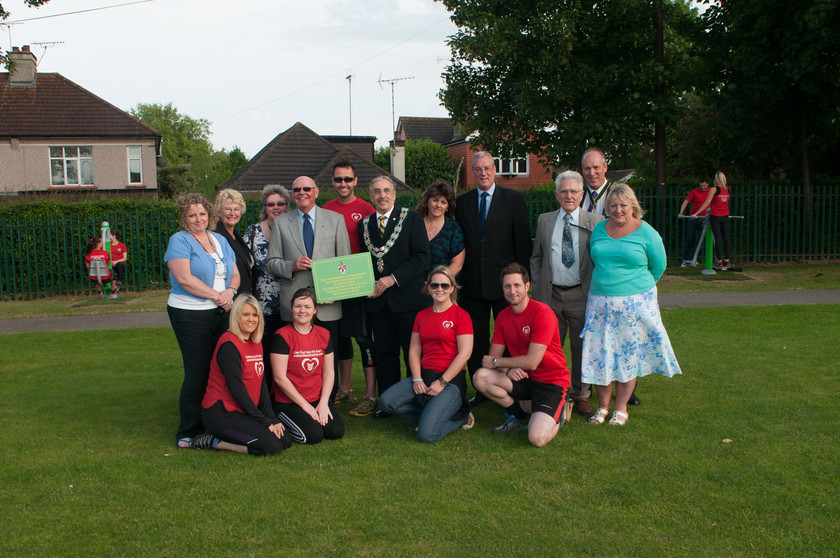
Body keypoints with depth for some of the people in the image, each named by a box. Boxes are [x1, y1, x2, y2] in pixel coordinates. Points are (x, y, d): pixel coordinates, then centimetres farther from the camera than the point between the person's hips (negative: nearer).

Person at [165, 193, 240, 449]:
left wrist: (230, 291, -8)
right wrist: (217, 296, -13)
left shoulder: (220, 240, 16)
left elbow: (235, 273, 14)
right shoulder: (179, 240, -3)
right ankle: (188, 433, 8)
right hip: (190, 314, -6)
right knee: (198, 372, -5)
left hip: (221, 313, 6)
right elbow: (184, 278, -15)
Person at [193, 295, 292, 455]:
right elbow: (237, 389, -19)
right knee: (271, 446, -21)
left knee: (285, 440, -2)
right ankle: (213, 442, -6)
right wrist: (265, 422, -15)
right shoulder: (229, 345, -16)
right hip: (221, 414, -9)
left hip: (243, 412, 9)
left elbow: (261, 383, 11)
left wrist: (272, 418, 0)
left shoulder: (256, 343, 12)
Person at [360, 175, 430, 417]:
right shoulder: (364, 224, 13)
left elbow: (422, 257, -8)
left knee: (414, 354, 3)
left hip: (407, 298, -4)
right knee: (384, 354, 10)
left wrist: (392, 279, -14)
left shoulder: (412, 218, 0)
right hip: (377, 301, 4)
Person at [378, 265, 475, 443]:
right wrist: (417, 379, -4)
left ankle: (461, 417, 8)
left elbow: (465, 353, -11)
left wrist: (442, 382, -14)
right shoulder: (422, 315, 13)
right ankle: (432, 415, 2)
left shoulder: (460, 315, -5)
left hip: (451, 379, -6)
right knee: (386, 402, -16)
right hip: (424, 375, 6)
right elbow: (414, 350, 12)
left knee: (426, 435, -22)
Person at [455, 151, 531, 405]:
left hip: (504, 283, -3)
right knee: (476, 341, 9)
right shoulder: (462, 202, 10)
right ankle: (481, 390, 20)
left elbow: (523, 241, -1)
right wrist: (459, 276, 3)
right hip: (472, 284, 3)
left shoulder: (514, 199, 2)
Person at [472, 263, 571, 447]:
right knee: (480, 377, -18)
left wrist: (496, 362, -10)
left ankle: (556, 415, 11)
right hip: (522, 378, 6)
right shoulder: (503, 316, 4)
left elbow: (531, 362, -22)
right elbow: (493, 356, 4)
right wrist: (507, 369, -19)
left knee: (537, 438, -26)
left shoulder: (543, 313, -18)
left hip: (551, 381, -6)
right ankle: (518, 416, 5)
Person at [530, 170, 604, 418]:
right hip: (550, 294, 2)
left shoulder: (595, 222, 2)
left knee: (582, 347, 5)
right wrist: (537, 288, 6)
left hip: (581, 295, -2)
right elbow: (536, 257, 14)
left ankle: (580, 395, 20)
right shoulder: (544, 221, 10)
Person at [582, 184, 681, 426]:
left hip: (634, 304, -3)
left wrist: (638, 288, 10)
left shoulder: (647, 234, -4)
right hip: (600, 303, 3)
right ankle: (603, 406, 16)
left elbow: (658, 266, 6)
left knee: (629, 356, 4)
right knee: (599, 355, 3)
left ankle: (621, 408, 16)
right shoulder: (599, 230, 7)